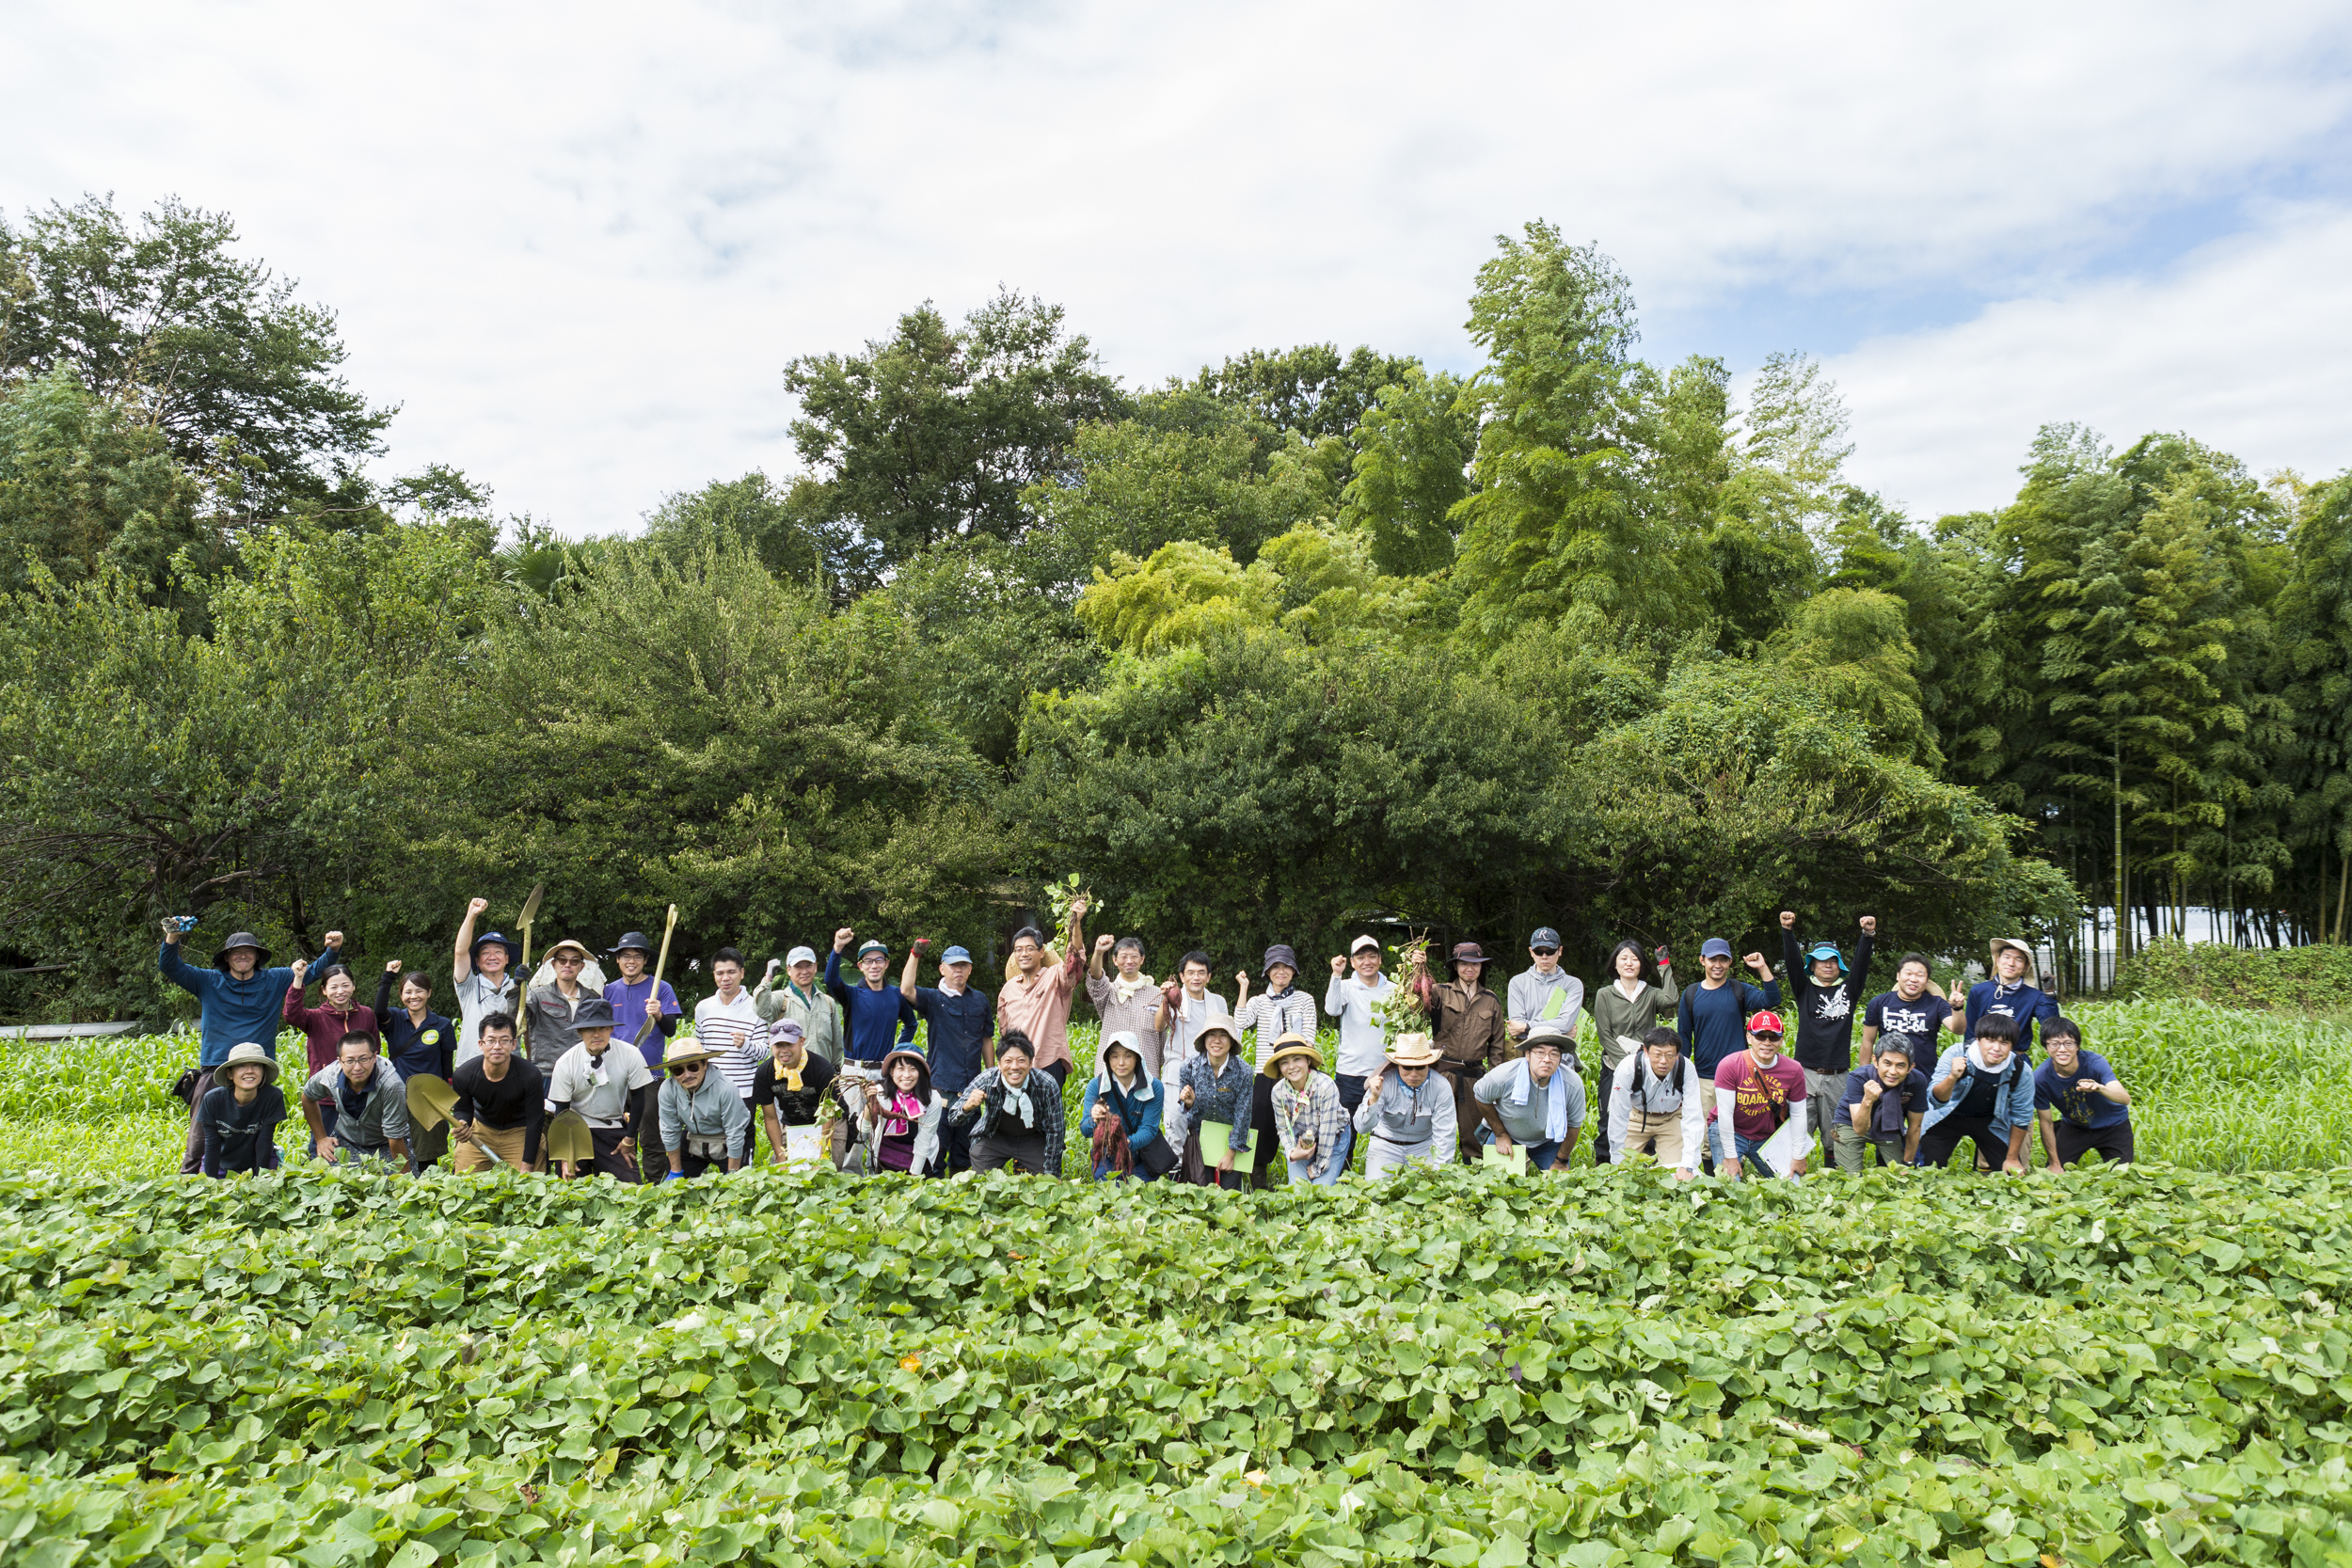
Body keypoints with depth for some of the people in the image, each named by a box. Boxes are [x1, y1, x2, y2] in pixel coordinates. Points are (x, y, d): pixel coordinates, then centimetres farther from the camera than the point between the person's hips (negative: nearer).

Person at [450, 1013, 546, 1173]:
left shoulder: (530, 1075, -28)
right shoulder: (463, 1075, -21)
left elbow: (535, 1121, -19)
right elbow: (463, 1110, -4)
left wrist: (526, 1166, -18)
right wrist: (460, 1126, -29)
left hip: (520, 1131, -2)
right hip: (481, 1129, 2)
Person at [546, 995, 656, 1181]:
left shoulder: (630, 1055, -10)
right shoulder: (565, 1063, -8)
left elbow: (638, 1098, -1)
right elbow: (561, 1110, -4)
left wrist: (629, 1139, 0)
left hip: (616, 1130, 0)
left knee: (628, 1185, -11)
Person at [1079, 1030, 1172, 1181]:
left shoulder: (1153, 1087, -12)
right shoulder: (1096, 1086, -11)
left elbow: (1149, 1129, -17)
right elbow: (1084, 1129, -17)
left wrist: (1128, 1143, -40)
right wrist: (1094, 1120, -43)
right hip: (1106, 1156, 0)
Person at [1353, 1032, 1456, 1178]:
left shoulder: (1441, 1087, -16)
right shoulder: (1383, 1083, -20)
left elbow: (1444, 1135, -13)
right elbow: (1362, 1128, -26)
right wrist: (1373, 1099, -43)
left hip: (1424, 1147, 1)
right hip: (1385, 1145, -1)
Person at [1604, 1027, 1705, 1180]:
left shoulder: (1687, 1069, -32)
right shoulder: (1628, 1068, -34)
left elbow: (1694, 1118, -31)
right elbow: (1618, 1118, -28)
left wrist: (1687, 1166, -39)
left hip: (1671, 1118, 0)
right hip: (1637, 1116, 0)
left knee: (1675, 1173, -14)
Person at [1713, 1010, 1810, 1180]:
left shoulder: (1794, 1070, -11)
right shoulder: (1729, 1065, -22)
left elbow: (1798, 1115, -1)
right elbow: (1725, 1113, -19)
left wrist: (1799, 1157, 2)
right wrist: (1730, 1156, -17)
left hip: (1768, 1137, 3)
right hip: (1731, 1132, -3)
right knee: (1730, 1183, -17)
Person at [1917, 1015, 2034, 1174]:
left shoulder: (2021, 1072, -21)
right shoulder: (1956, 1055, -28)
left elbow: (2021, 1116, -6)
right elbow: (1936, 1100, -32)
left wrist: (2012, 1158, 1)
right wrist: (1952, 1077, -52)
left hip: (1990, 1121, 2)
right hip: (1948, 1117, -2)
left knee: (2012, 1175, -3)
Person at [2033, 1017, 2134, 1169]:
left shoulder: (2094, 1063, -30)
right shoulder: (2041, 1077, -26)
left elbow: (2125, 1099, -44)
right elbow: (2046, 1122, -14)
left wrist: (2100, 1088, -66)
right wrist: (2055, 1164, -8)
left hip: (2113, 1126, -1)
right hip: (2074, 1127, 1)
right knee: (2053, 1177, -4)